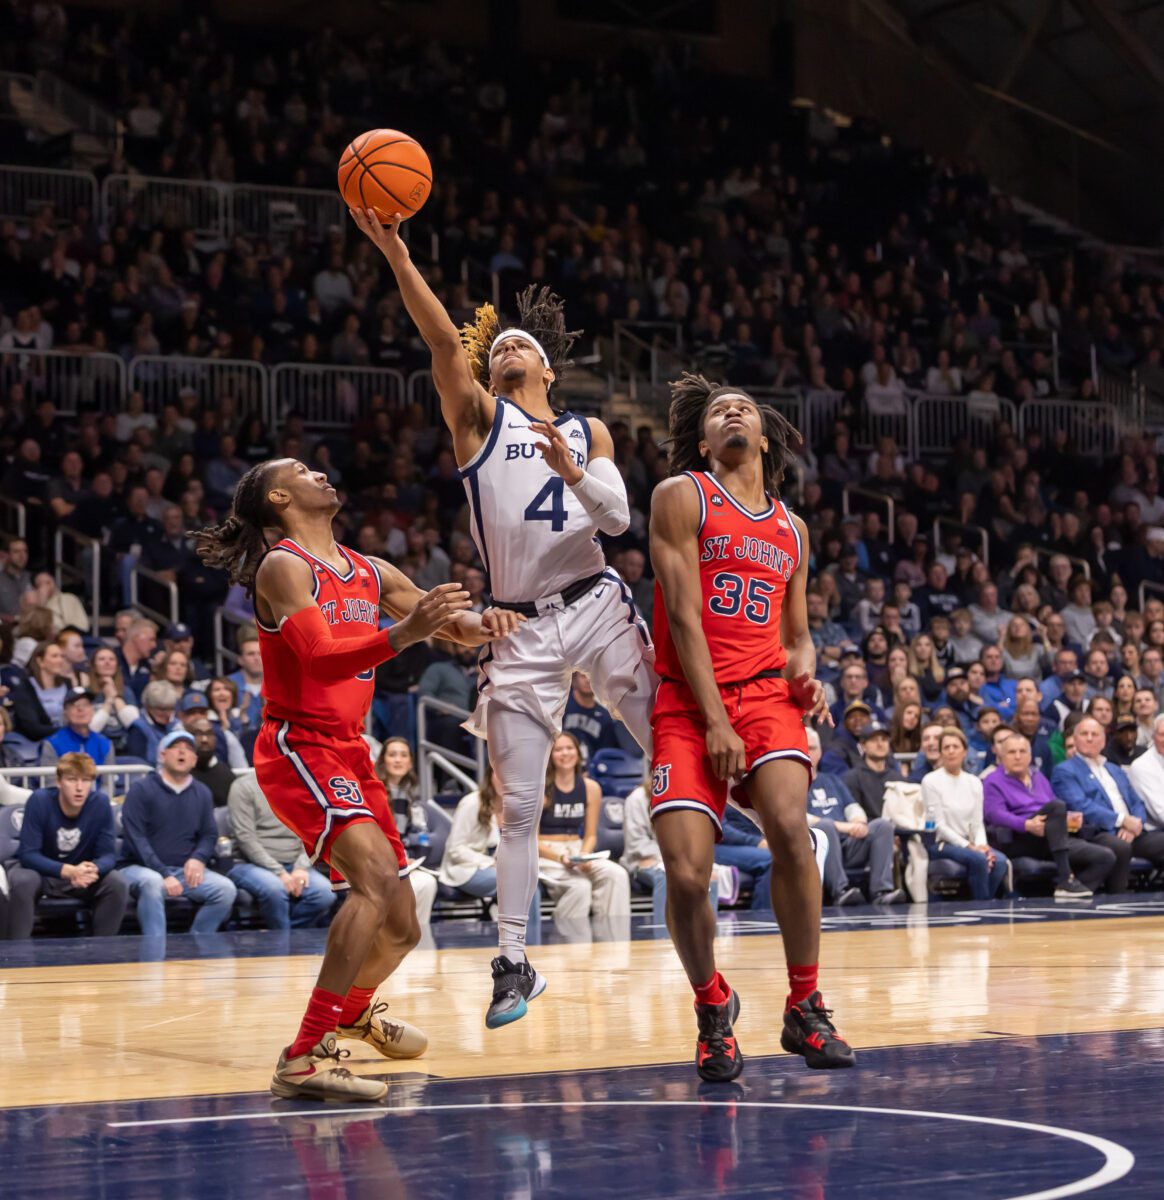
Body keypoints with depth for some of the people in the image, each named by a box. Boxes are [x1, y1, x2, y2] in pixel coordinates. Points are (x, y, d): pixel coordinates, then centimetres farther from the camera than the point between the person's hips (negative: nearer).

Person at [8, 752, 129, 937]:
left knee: (118, 883, -24)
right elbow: (28, 854, -24)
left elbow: (108, 854, -13)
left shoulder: (101, 803, -15)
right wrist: (68, 871, -39)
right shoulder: (39, 800, -21)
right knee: (22, 881, -35)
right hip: (42, 872, -2)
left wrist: (94, 869, -39)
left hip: (82, 877, 2)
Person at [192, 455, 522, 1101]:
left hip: (349, 751, 8)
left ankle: (352, 1011, 45)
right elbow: (320, 657, -22)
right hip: (298, 747, -8)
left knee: (401, 929, 13)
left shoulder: (371, 573, 14)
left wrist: (482, 622, -6)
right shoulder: (284, 566, -9)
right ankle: (304, 1059, -33)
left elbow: (452, 624, 18)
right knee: (377, 877, -31)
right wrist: (403, 634, -35)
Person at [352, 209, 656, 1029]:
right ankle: (514, 962, 10)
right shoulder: (476, 415, 8)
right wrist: (395, 252, -23)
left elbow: (618, 518, 1)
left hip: (597, 606, 1)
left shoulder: (588, 431, 15)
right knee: (520, 807, 1)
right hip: (521, 630, -1)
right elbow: (444, 341, -9)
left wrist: (572, 471, -19)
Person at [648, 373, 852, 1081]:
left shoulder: (792, 528, 19)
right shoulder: (682, 497, 3)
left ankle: (805, 1009, -12)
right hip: (689, 702, -3)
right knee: (686, 874, -15)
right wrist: (714, 719, -13)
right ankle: (713, 1009, 14)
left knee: (789, 825, -26)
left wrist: (805, 675, 1)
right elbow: (682, 613, -5)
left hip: (765, 691, 3)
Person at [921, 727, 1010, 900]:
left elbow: (977, 823, 8)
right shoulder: (931, 781, -4)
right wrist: (968, 846, -17)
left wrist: (981, 845, -13)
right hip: (940, 845, -5)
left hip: (967, 842, 5)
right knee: (978, 859, -32)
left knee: (1000, 861, -25)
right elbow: (938, 825, -10)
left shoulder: (974, 782, 12)